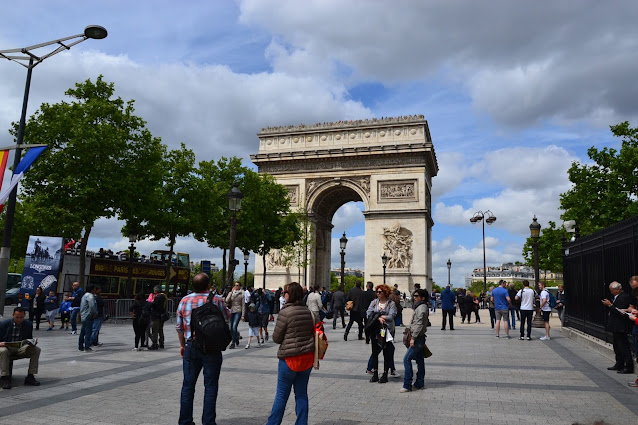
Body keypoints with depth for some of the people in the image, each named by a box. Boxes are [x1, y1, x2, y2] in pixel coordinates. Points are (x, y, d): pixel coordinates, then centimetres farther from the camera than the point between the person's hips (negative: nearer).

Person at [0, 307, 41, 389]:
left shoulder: (29, 325, 3)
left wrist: (33, 342, -13)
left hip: (21, 349, 3)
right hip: (7, 348, -3)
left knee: (36, 349, -22)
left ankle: (30, 376, -19)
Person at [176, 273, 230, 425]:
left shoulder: (185, 300, 0)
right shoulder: (216, 299, -8)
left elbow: (179, 326, 6)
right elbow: (227, 317, 8)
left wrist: (182, 345, 19)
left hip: (191, 347, 3)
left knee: (188, 385, 14)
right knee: (210, 386, 7)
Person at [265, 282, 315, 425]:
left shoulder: (286, 312, -15)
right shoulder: (309, 312, 4)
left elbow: (276, 338, -9)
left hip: (290, 358, -5)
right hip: (307, 357, 6)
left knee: (282, 395, 7)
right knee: (301, 394, 13)